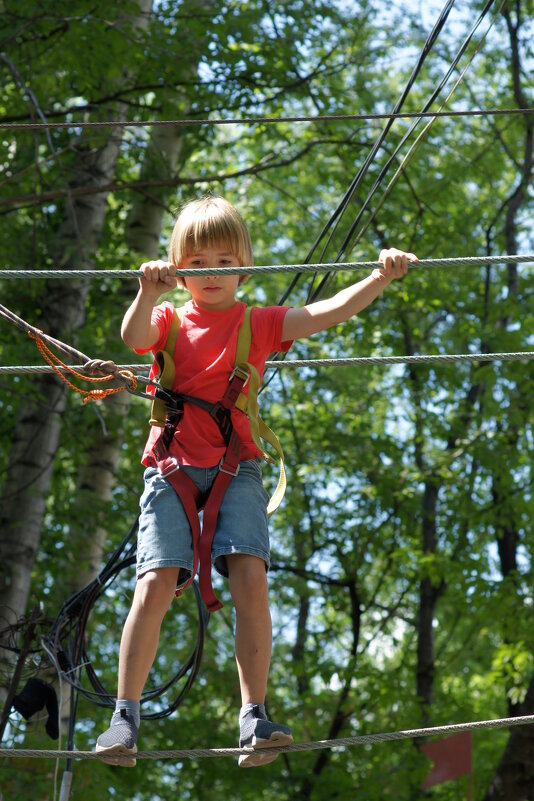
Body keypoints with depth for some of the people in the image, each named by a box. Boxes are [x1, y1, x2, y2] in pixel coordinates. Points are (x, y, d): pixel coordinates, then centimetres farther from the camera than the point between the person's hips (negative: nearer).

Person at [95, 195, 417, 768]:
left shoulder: (258, 324, 12)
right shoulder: (169, 320, 10)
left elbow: (329, 312, -1)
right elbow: (133, 338, -13)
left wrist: (382, 277, -15)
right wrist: (149, 292, -32)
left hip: (234, 468, 1)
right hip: (172, 467, 0)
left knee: (250, 577, -18)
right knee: (155, 585, -14)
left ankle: (253, 717, -13)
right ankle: (125, 716, -3)